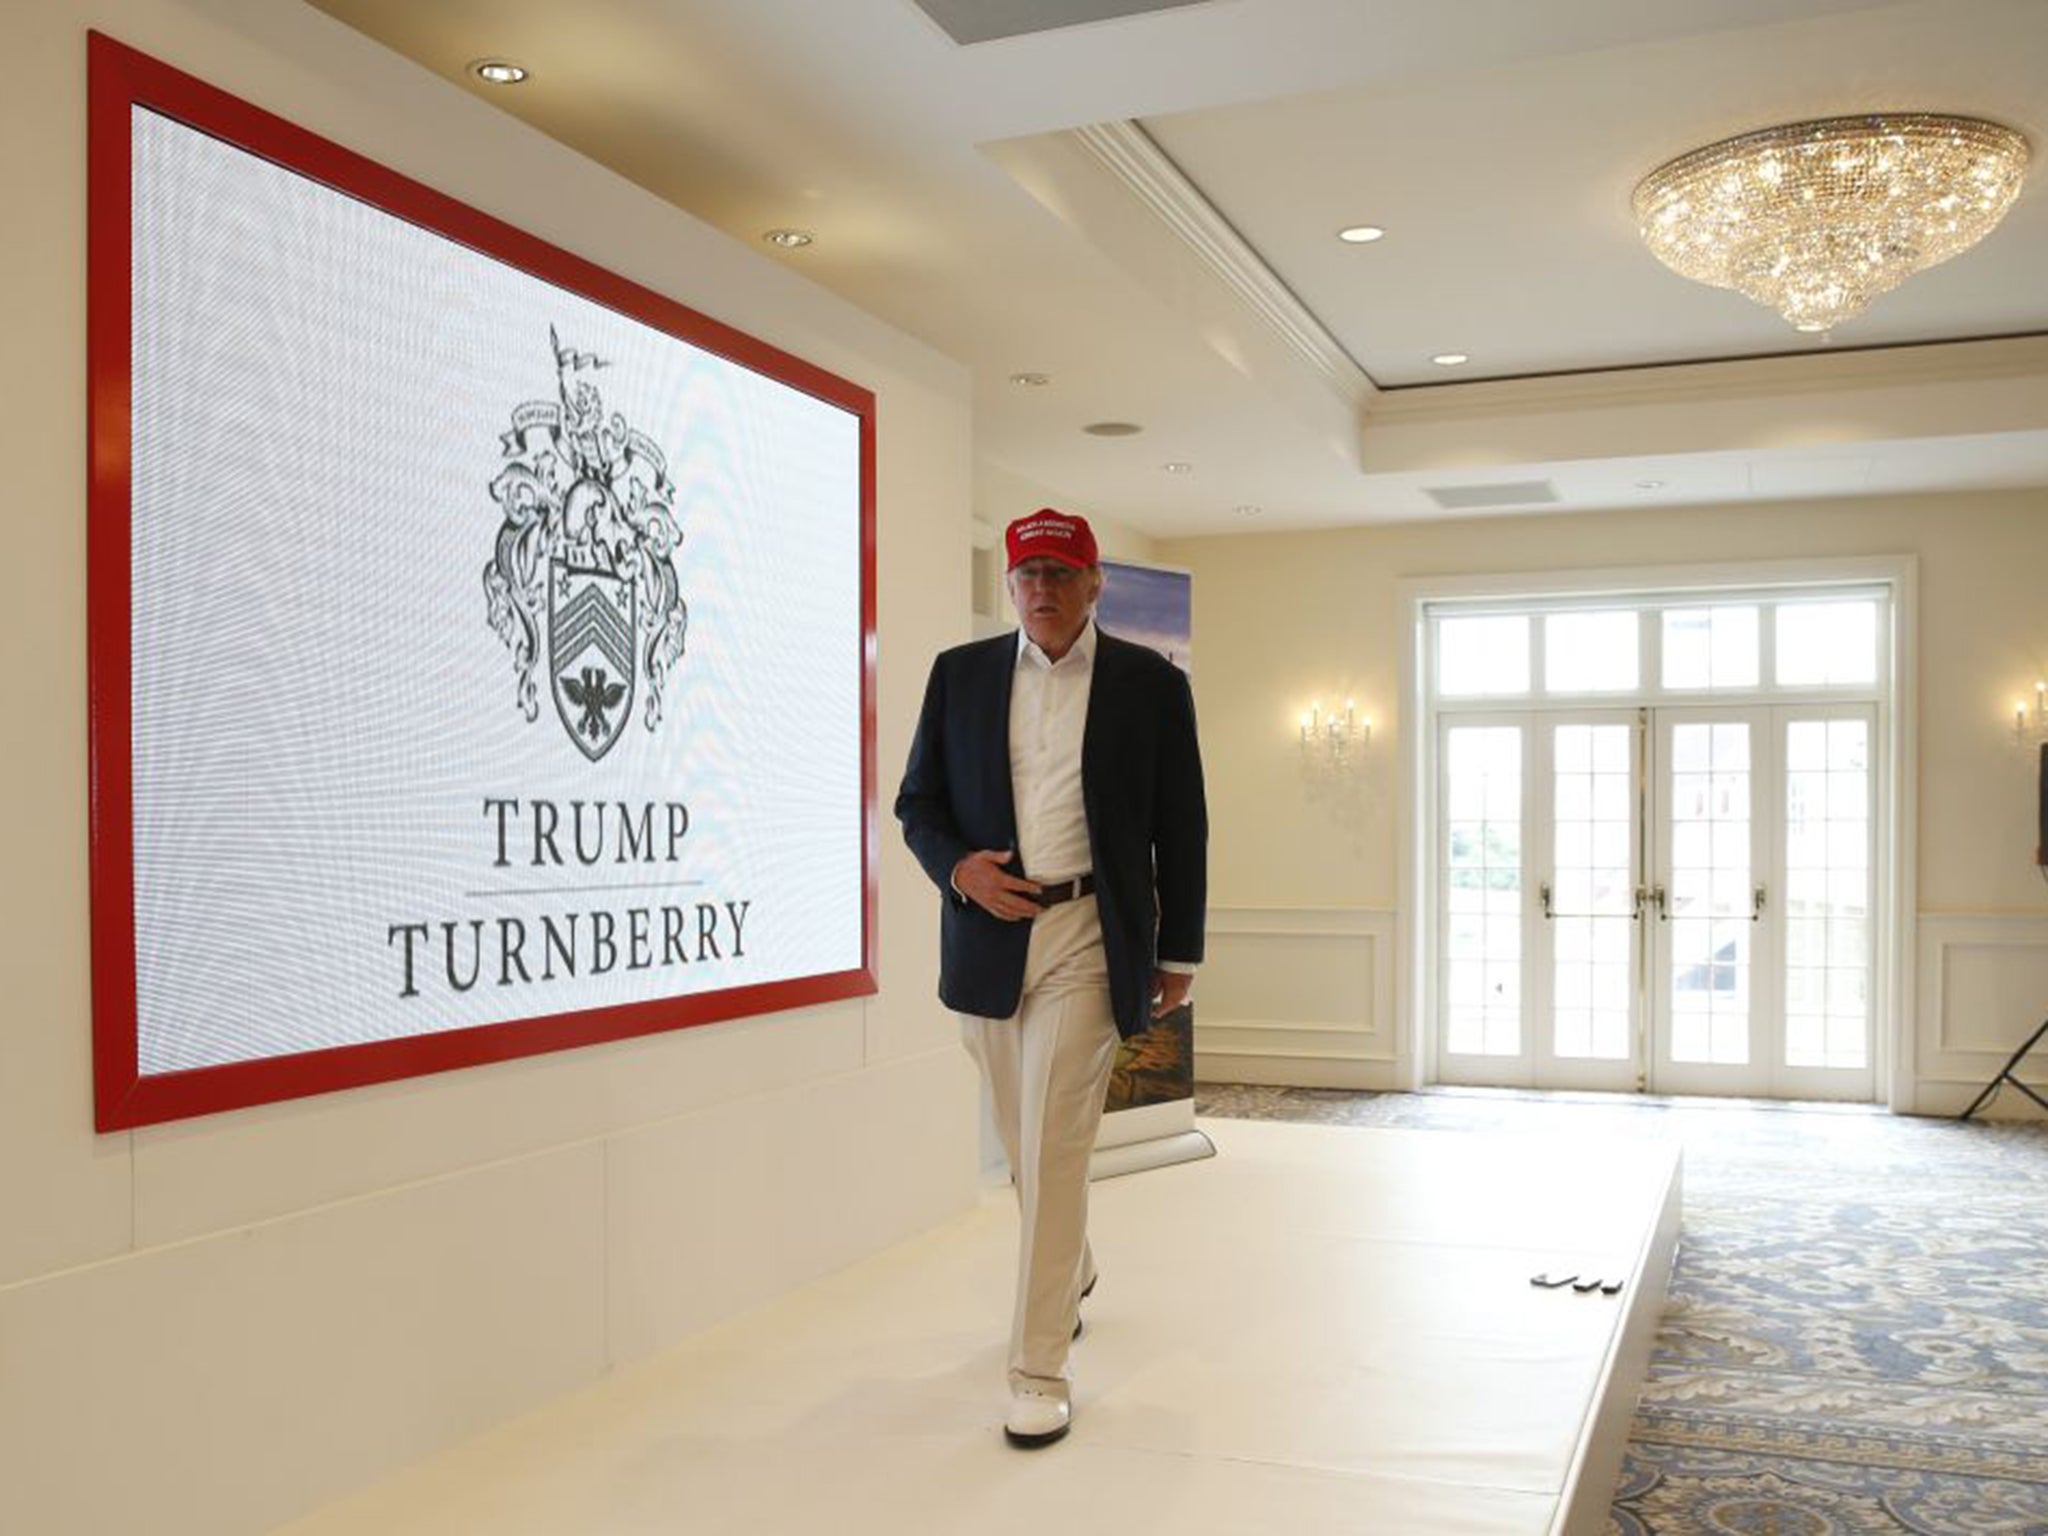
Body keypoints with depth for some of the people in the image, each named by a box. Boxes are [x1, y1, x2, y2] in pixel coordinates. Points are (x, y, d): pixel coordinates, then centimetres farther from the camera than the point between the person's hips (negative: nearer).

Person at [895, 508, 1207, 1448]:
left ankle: (1040, 1372, 2)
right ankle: (1073, 1272, 46)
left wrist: (1178, 954, 4)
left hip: (1088, 938, -3)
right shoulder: (959, 674, 6)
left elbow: (1181, 830, 3)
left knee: (1053, 1150, -8)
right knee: (1026, 1143, 18)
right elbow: (917, 803, 8)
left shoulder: (1150, 683, 0)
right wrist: (959, 868, -12)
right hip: (989, 937, 4)